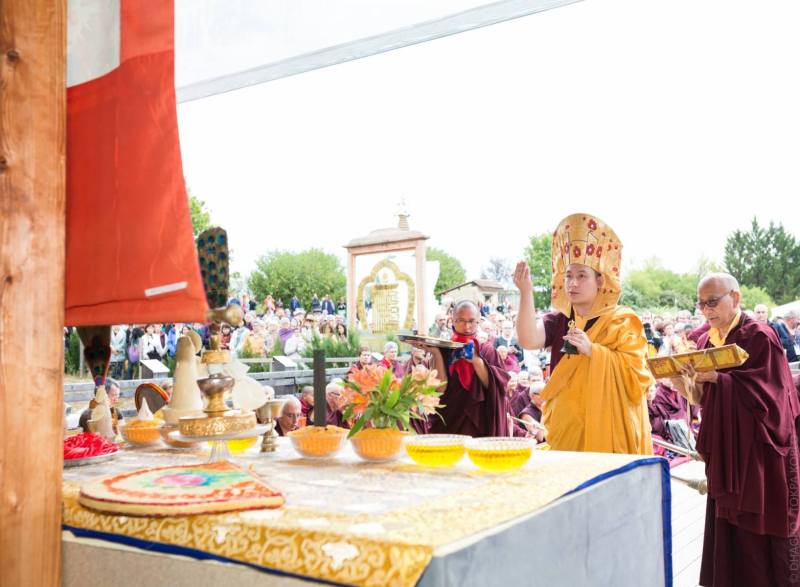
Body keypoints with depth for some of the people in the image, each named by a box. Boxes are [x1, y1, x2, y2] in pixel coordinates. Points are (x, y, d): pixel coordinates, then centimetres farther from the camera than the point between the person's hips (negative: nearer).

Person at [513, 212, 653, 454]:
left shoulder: (622, 321, -3)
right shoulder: (559, 320, 5)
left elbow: (635, 372, -13)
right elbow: (529, 340, -14)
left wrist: (591, 350, -22)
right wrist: (526, 293, -24)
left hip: (608, 427, -3)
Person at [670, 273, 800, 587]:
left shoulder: (760, 336, -10)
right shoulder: (707, 341, 10)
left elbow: (764, 392, -17)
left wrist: (716, 378, -22)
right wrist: (684, 382, -9)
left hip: (757, 451, -6)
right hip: (724, 448, 6)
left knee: (758, 533, 1)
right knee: (727, 529, 8)